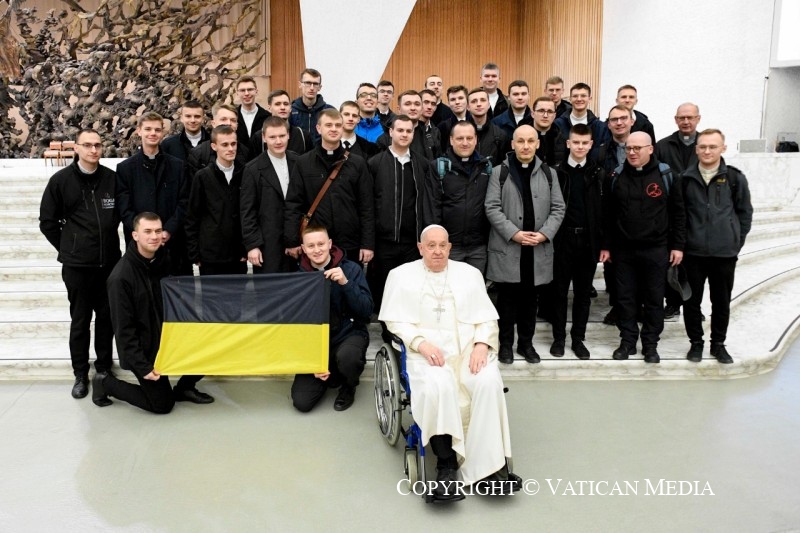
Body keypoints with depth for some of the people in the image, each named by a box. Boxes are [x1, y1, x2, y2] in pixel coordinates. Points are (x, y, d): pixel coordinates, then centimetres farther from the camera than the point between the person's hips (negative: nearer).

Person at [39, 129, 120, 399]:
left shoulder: (112, 178, 0)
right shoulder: (61, 180, -3)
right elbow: (47, 221, 4)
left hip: (110, 261, 2)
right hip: (77, 265, -1)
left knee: (107, 316, 11)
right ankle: (81, 374, 19)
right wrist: (68, 249, 4)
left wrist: (107, 242, 9)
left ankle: (104, 368, 27)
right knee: (80, 320, 7)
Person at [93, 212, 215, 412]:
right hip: (142, 348, -6)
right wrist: (143, 367, -19)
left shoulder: (164, 261, -2)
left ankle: (184, 388, 16)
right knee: (163, 404, -1)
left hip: (168, 338, 6)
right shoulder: (121, 276, -22)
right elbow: (124, 329, -19)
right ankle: (105, 382, 17)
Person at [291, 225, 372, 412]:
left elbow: (366, 311, -14)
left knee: (345, 356, -38)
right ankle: (330, 374, 21)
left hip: (349, 334, -2)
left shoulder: (351, 269, -8)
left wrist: (345, 283, -28)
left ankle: (348, 387, -1)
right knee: (302, 402, -12)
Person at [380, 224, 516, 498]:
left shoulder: (470, 274, 16)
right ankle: (446, 465, -22)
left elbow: (486, 319, 11)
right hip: (426, 352, -2)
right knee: (437, 387, -33)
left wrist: (481, 345, -9)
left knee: (489, 382, -28)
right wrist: (422, 343, -14)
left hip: (468, 350, 2)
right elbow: (395, 321, 3)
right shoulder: (401, 275, 11)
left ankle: (491, 464, -21)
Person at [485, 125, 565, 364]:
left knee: (530, 299, 11)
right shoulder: (499, 172, 0)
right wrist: (514, 233, -15)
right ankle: (506, 343, 17)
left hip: (538, 249, 3)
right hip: (507, 247, -2)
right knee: (507, 298, 5)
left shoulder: (549, 173, 9)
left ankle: (526, 343, 24)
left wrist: (544, 234, -9)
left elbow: (558, 208, 6)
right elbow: (492, 208, -6)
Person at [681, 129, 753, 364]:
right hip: (693, 252, 0)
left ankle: (718, 343, 27)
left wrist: (736, 241, 3)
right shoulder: (686, 178, 0)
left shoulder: (735, 177, -1)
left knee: (722, 301, 11)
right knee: (692, 300, 8)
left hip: (725, 253, 0)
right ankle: (696, 342, 24)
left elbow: (745, 212, 6)